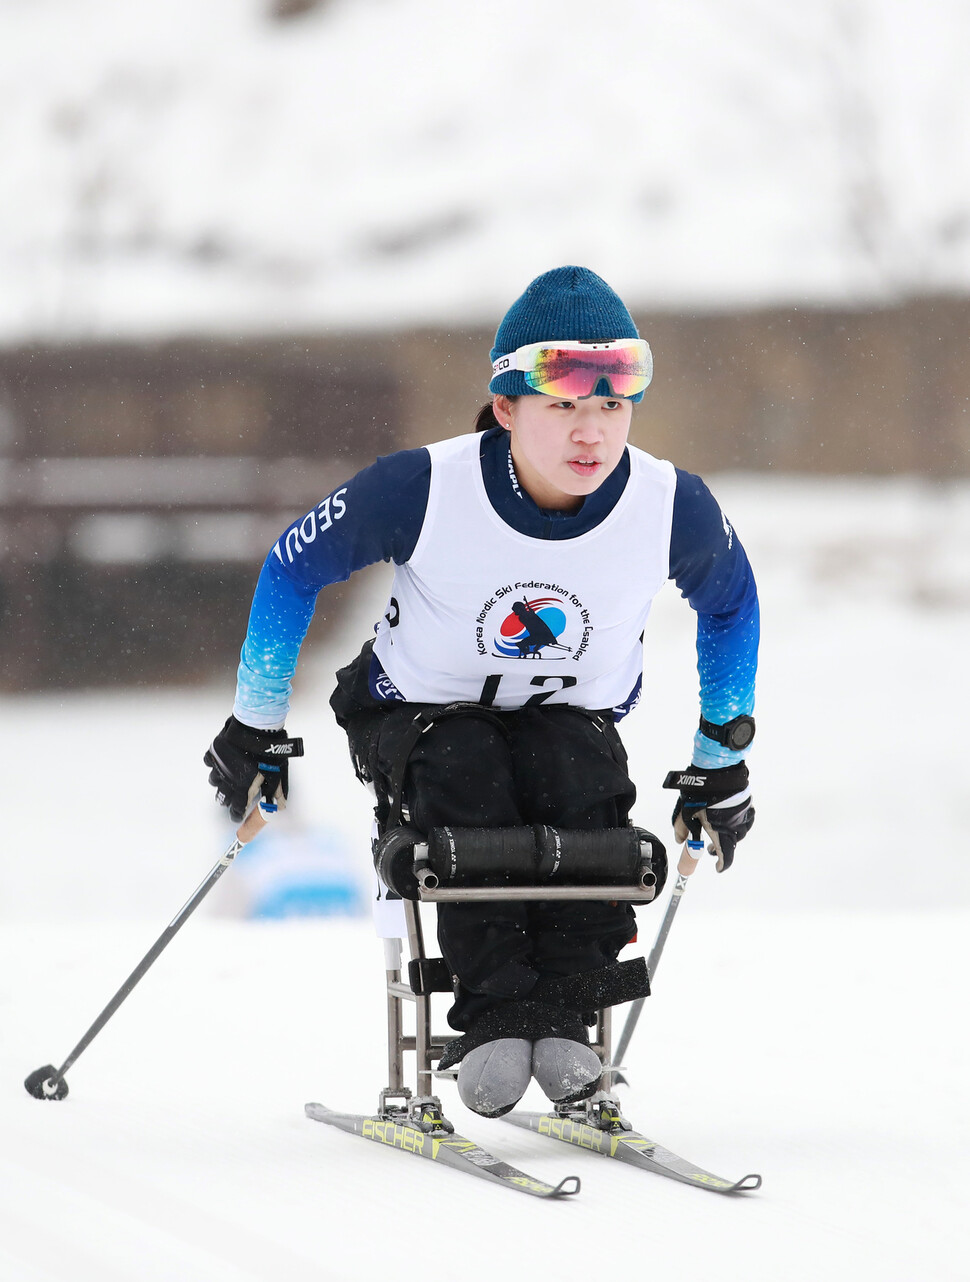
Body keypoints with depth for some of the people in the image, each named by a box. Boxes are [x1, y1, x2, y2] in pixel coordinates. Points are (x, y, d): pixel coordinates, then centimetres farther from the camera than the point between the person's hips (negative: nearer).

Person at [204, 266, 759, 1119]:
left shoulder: (673, 511, -20)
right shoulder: (425, 490, -26)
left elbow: (730, 603, 5)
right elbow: (294, 568, -9)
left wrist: (723, 759, 10)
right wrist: (255, 729, -2)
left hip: (568, 717, 2)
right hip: (420, 717, -1)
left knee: (583, 779, -32)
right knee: (464, 778, -35)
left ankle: (564, 1012, -28)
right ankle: (493, 1014, -31)